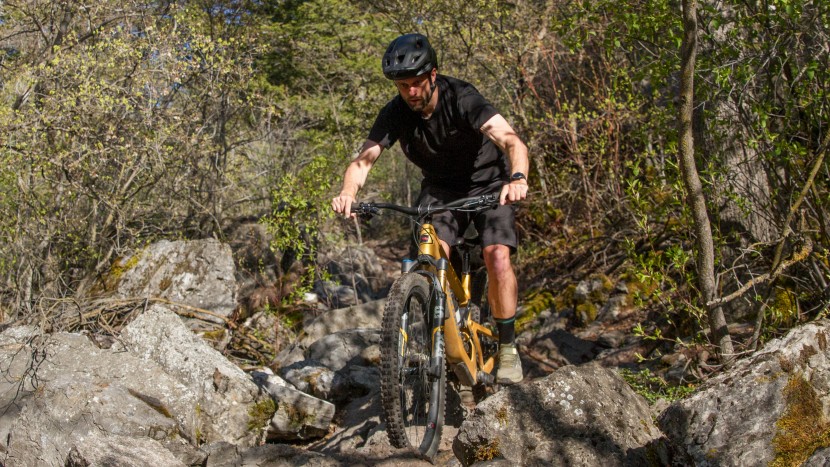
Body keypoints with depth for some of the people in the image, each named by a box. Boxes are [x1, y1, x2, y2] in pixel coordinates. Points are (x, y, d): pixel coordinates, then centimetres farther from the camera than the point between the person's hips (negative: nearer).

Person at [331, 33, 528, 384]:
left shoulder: (461, 98, -28)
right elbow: (364, 158, -25)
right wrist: (348, 191, -48)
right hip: (440, 189, 3)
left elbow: (511, 140, -40)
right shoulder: (395, 114, -16)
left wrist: (517, 178, -61)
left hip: (488, 183, -3)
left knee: (497, 257, -21)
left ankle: (507, 347, -5)